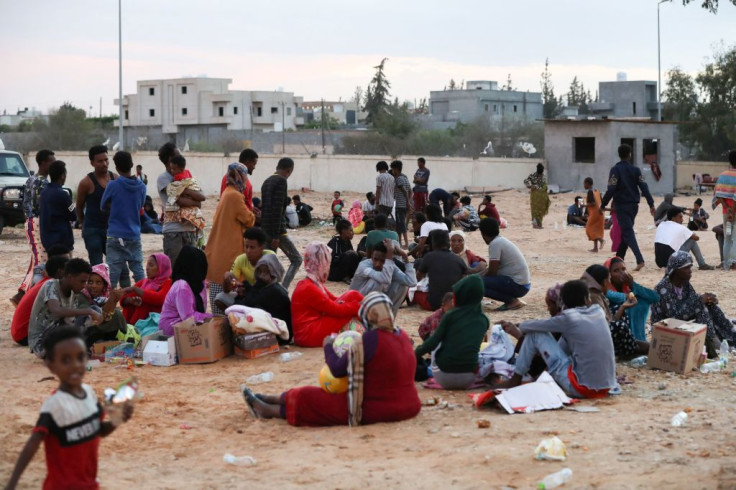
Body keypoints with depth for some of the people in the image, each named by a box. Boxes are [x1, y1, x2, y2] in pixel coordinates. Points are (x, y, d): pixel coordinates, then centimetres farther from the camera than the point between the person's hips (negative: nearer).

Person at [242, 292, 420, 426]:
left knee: (309, 399, 8)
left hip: (377, 410, -8)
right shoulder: (403, 336, 3)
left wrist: (328, 346, 3)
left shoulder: (372, 338, -21)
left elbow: (337, 370, -14)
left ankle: (269, 410, 28)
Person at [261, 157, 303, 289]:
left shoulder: (267, 182, 17)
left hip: (265, 229, 9)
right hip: (277, 229, -9)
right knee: (296, 259, -1)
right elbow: (277, 209, -19)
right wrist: (276, 236, -21)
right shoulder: (281, 181, -11)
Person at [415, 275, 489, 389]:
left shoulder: (451, 315, -5)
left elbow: (432, 342, -7)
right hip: (469, 380, 3)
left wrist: (416, 353, 12)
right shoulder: (484, 320, 6)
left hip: (444, 376, -3)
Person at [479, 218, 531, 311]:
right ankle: (512, 300, 8)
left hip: (518, 286, -10)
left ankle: (512, 301, -9)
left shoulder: (495, 244, -14)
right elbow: (494, 269, 22)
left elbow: (492, 272, -14)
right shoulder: (502, 240, 14)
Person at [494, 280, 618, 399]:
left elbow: (534, 326, 8)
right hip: (606, 389, 6)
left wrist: (519, 328, 31)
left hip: (581, 389, -6)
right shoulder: (599, 312, 9)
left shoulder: (568, 318, -7)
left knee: (535, 333, 4)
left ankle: (515, 380, 18)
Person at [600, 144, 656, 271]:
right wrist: (651, 204, -2)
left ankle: (640, 260, -25)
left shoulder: (616, 170, -8)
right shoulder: (635, 170, 5)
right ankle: (619, 258, 25)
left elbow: (611, 189, -15)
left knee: (628, 233, -10)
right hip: (634, 205, 5)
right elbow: (644, 187, -2)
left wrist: (603, 204, -7)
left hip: (622, 205, -5)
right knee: (626, 231, 18)